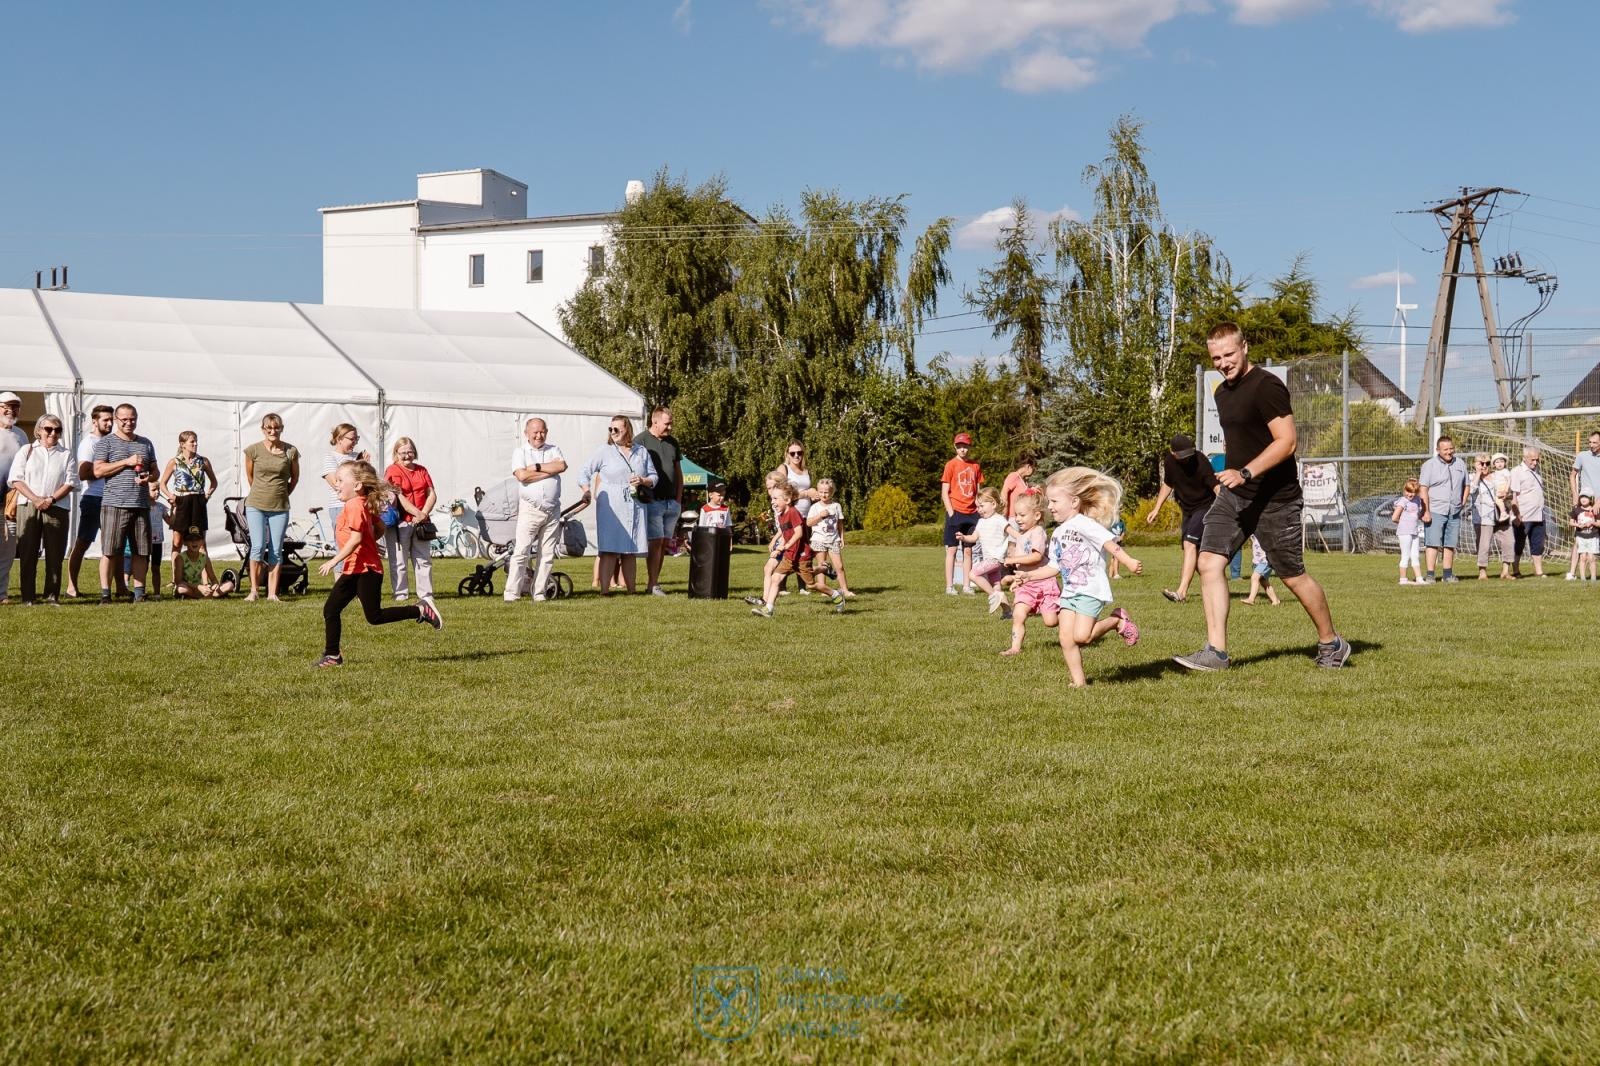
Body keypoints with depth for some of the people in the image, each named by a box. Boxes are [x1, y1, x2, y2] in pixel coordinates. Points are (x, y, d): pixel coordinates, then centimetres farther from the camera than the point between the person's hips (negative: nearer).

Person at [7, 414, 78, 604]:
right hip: (28, 506, -1)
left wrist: (51, 499, -11)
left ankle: (52, 596, 6)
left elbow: (70, 483, 3)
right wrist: (35, 499, -12)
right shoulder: (27, 451, 11)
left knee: (54, 555, 0)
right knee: (28, 554, -1)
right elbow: (16, 479, 2)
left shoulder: (66, 455, 13)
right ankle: (27, 597, 2)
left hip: (57, 508, 1)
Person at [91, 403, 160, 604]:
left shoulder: (146, 444, 19)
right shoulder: (106, 442, 4)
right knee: (110, 551, -5)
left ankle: (139, 592, 10)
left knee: (140, 552, 4)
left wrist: (149, 477, -1)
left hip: (141, 505, 4)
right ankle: (105, 593, -1)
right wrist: (126, 462, -12)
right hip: (114, 504, -4)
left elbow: (155, 471, 23)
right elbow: (98, 471, -6)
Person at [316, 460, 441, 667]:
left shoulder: (354, 505, -17)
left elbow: (356, 538, -24)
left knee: (374, 617, -4)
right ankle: (332, 655, 9)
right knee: (330, 610, 6)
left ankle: (420, 610, 4)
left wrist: (334, 561, -22)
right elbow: (380, 528, 21)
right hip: (354, 570, 10)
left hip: (365, 570, -10)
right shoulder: (364, 504, 14)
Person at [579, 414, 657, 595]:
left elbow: (653, 476, 16)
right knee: (609, 550, -11)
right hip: (610, 508, -3)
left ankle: (631, 590, 12)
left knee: (630, 551, 7)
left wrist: (643, 481, -5)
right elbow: (584, 472, 6)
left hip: (635, 508, 3)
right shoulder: (604, 451, 5)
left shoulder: (641, 452, 13)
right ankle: (604, 590, -14)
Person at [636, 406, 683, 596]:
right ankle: (652, 584, -9)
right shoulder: (641, 441, -5)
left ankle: (654, 582, 11)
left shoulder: (673, 442, 15)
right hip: (653, 501, -6)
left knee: (664, 544, 6)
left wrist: (679, 499, 12)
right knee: (656, 541, -11)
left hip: (672, 502, 6)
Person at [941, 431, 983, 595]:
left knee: (968, 550, 7)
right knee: (952, 550, -2)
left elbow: (978, 491, 14)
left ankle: (967, 586, 11)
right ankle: (949, 586, 0)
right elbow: (944, 492, -5)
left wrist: (980, 511, 5)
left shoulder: (975, 466, 9)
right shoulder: (951, 465, -3)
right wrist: (951, 513, -11)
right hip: (956, 512, -4)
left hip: (971, 514, 4)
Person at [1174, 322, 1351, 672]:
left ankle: (1332, 644, 25)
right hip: (1233, 496, 8)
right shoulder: (1223, 393, 12)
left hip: (1275, 499, -8)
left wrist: (1246, 473, -31)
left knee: (1293, 576, 4)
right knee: (1209, 562, -9)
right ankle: (1215, 651, -8)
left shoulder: (1267, 387, -15)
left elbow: (1286, 441, -22)